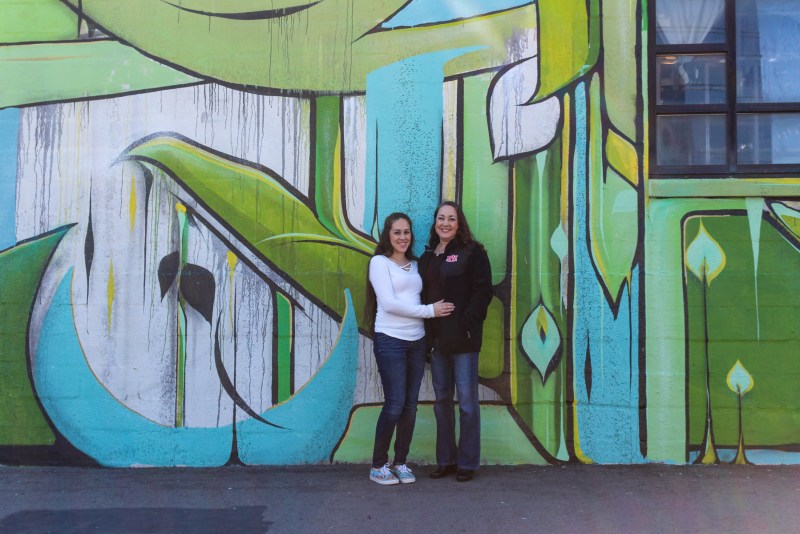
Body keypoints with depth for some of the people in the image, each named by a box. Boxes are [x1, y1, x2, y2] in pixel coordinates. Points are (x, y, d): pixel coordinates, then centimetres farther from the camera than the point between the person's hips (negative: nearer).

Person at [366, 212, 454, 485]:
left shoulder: (414, 265, 15)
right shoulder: (379, 262, -2)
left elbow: (417, 300, 12)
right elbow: (388, 303, -12)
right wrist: (430, 310, -10)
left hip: (416, 341, 6)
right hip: (390, 341, -5)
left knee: (410, 405, 7)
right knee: (395, 404, -6)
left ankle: (400, 462, 21)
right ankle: (378, 465, 11)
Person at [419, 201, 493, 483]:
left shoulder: (472, 252, -3)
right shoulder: (427, 256, 15)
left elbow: (483, 290, -10)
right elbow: (423, 294, 16)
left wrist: (468, 322, -18)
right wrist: (426, 330, 4)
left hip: (463, 338, -6)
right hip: (436, 338, 6)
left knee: (467, 400, 2)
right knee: (442, 399, 13)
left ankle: (467, 463, 15)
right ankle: (445, 460, 26)